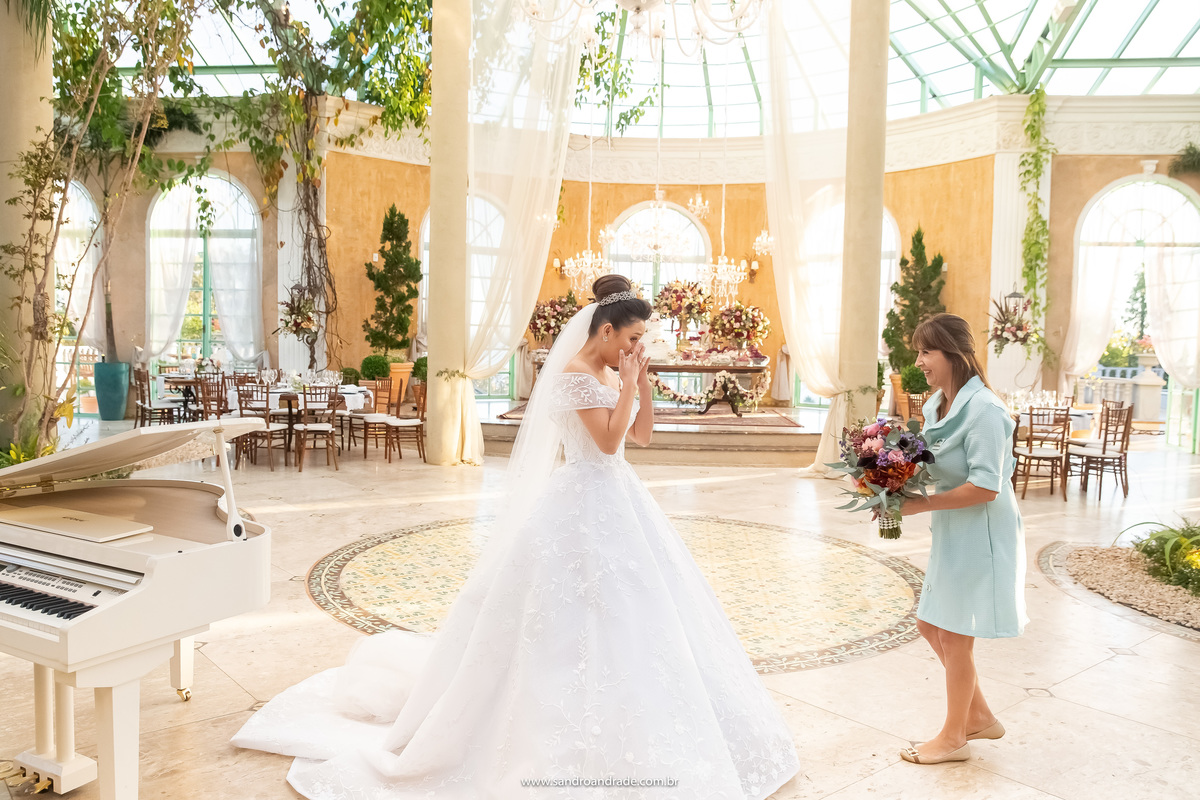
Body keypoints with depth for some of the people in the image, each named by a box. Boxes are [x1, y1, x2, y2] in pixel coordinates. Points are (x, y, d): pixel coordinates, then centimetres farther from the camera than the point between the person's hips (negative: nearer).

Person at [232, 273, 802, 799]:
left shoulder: (612, 373, 10)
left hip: (617, 501, 9)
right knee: (575, 624, -1)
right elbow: (609, 439, -22)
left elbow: (643, 434, 13)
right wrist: (628, 381, -15)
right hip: (584, 505, -9)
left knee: (626, 616, 15)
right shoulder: (575, 372, -15)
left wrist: (642, 380, 3)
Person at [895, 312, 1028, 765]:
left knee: (954, 636, 5)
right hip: (951, 534, 9)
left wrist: (919, 505, -20)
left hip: (980, 536, -9)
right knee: (930, 624, 17)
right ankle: (979, 717, 36)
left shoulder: (982, 409, -22)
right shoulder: (937, 405, 6)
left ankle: (954, 738, 26)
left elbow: (985, 487, -26)